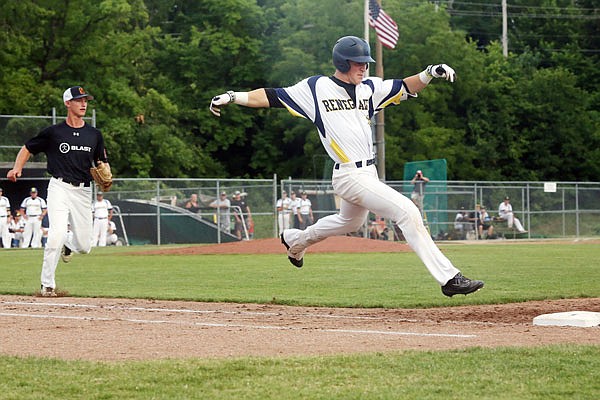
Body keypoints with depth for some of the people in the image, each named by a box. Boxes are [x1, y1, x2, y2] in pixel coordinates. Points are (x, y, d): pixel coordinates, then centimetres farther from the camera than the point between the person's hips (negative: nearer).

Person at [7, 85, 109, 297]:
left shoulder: (94, 135, 9)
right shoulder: (53, 132, 0)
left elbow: (103, 162, 16)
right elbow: (28, 148, 10)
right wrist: (17, 168, -7)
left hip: (83, 192, 4)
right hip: (59, 188, -4)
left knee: (84, 246, 5)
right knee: (57, 234, -22)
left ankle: (67, 245, 44)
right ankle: (47, 285, -11)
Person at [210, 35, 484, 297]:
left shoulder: (369, 88, 11)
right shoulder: (315, 88, -5)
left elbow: (405, 88, 11)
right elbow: (272, 96, -2)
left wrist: (430, 73, -7)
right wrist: (233, 97, -11)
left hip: (367, 173, 9)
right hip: (350, 176, -9)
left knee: (351, 222, 32)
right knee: (407, 212, -19)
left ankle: (295, 240, 56)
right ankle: (448, 278, -19)